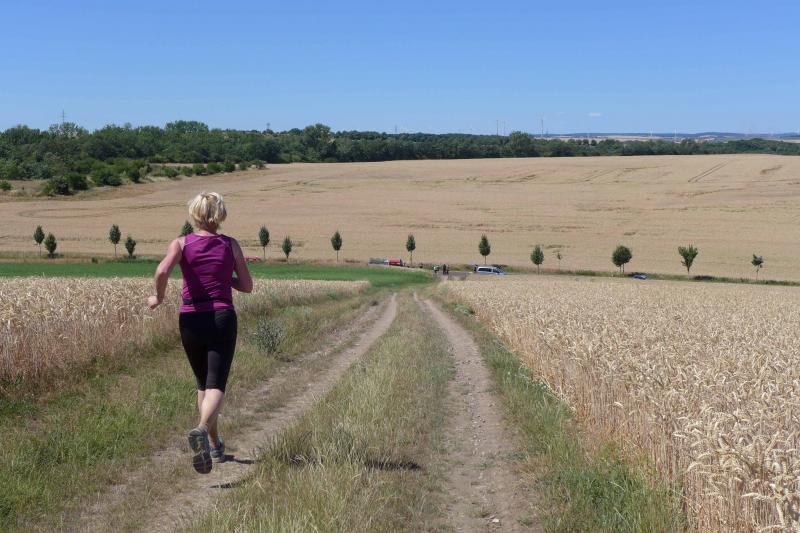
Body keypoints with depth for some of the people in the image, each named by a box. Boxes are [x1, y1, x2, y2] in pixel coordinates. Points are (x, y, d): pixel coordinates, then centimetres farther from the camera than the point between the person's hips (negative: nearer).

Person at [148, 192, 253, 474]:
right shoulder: (231, 245, 3)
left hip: (191, 320, 2)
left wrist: (158, 297, -2)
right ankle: (201, 429, -38)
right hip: (223, 318, -1)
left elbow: (163, 270, -19)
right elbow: (247, 286, 6)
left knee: (203, 384, 20)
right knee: (216, 386, -8)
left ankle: (215, 444, 29)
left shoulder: (181, 243, 0)